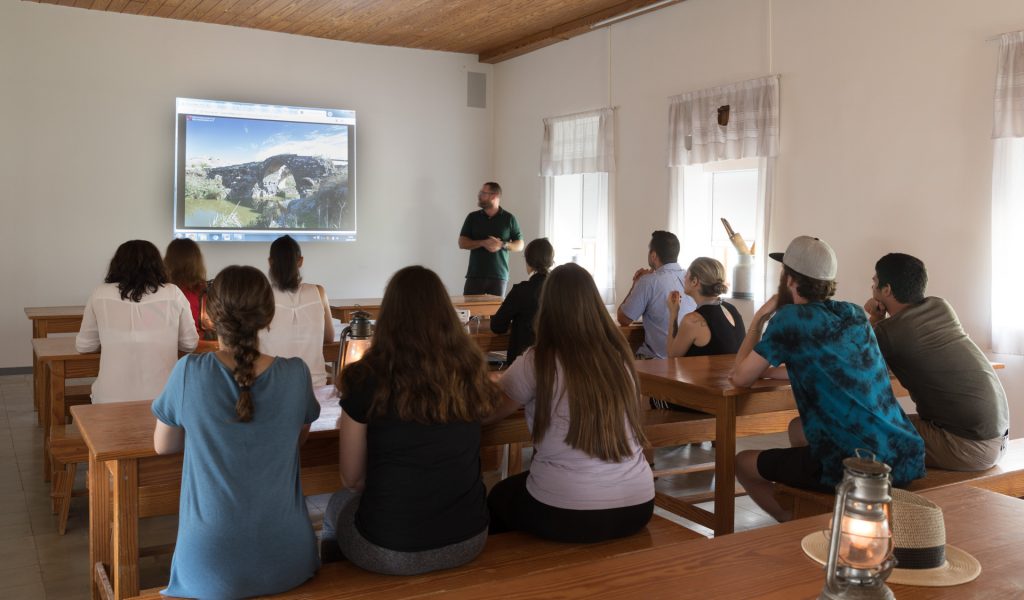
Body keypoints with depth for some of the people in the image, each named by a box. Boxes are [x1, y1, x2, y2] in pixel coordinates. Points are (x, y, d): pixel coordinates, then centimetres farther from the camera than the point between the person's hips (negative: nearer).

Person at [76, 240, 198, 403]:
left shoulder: (100, 295, 0)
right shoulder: (173, 294, -2)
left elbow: (83, 345, 12)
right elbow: (190, 344, 8)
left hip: (111, 399, 1)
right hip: (161, 398, 0)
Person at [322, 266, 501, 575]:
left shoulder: (367, 379, -14)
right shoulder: (470, 370, -5)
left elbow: (352, 480, -3)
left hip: (390, 551, -3)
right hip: (468, 538, 3)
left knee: (338, 503, 30)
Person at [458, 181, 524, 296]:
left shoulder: (509, 218, 5)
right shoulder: (472, 217, 8)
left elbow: (519, 245, 6)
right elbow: (462, 243, 3)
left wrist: (502, 245, -14)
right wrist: (483, 243, -13)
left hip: (499, 276, -1)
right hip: (475, 275, 1)